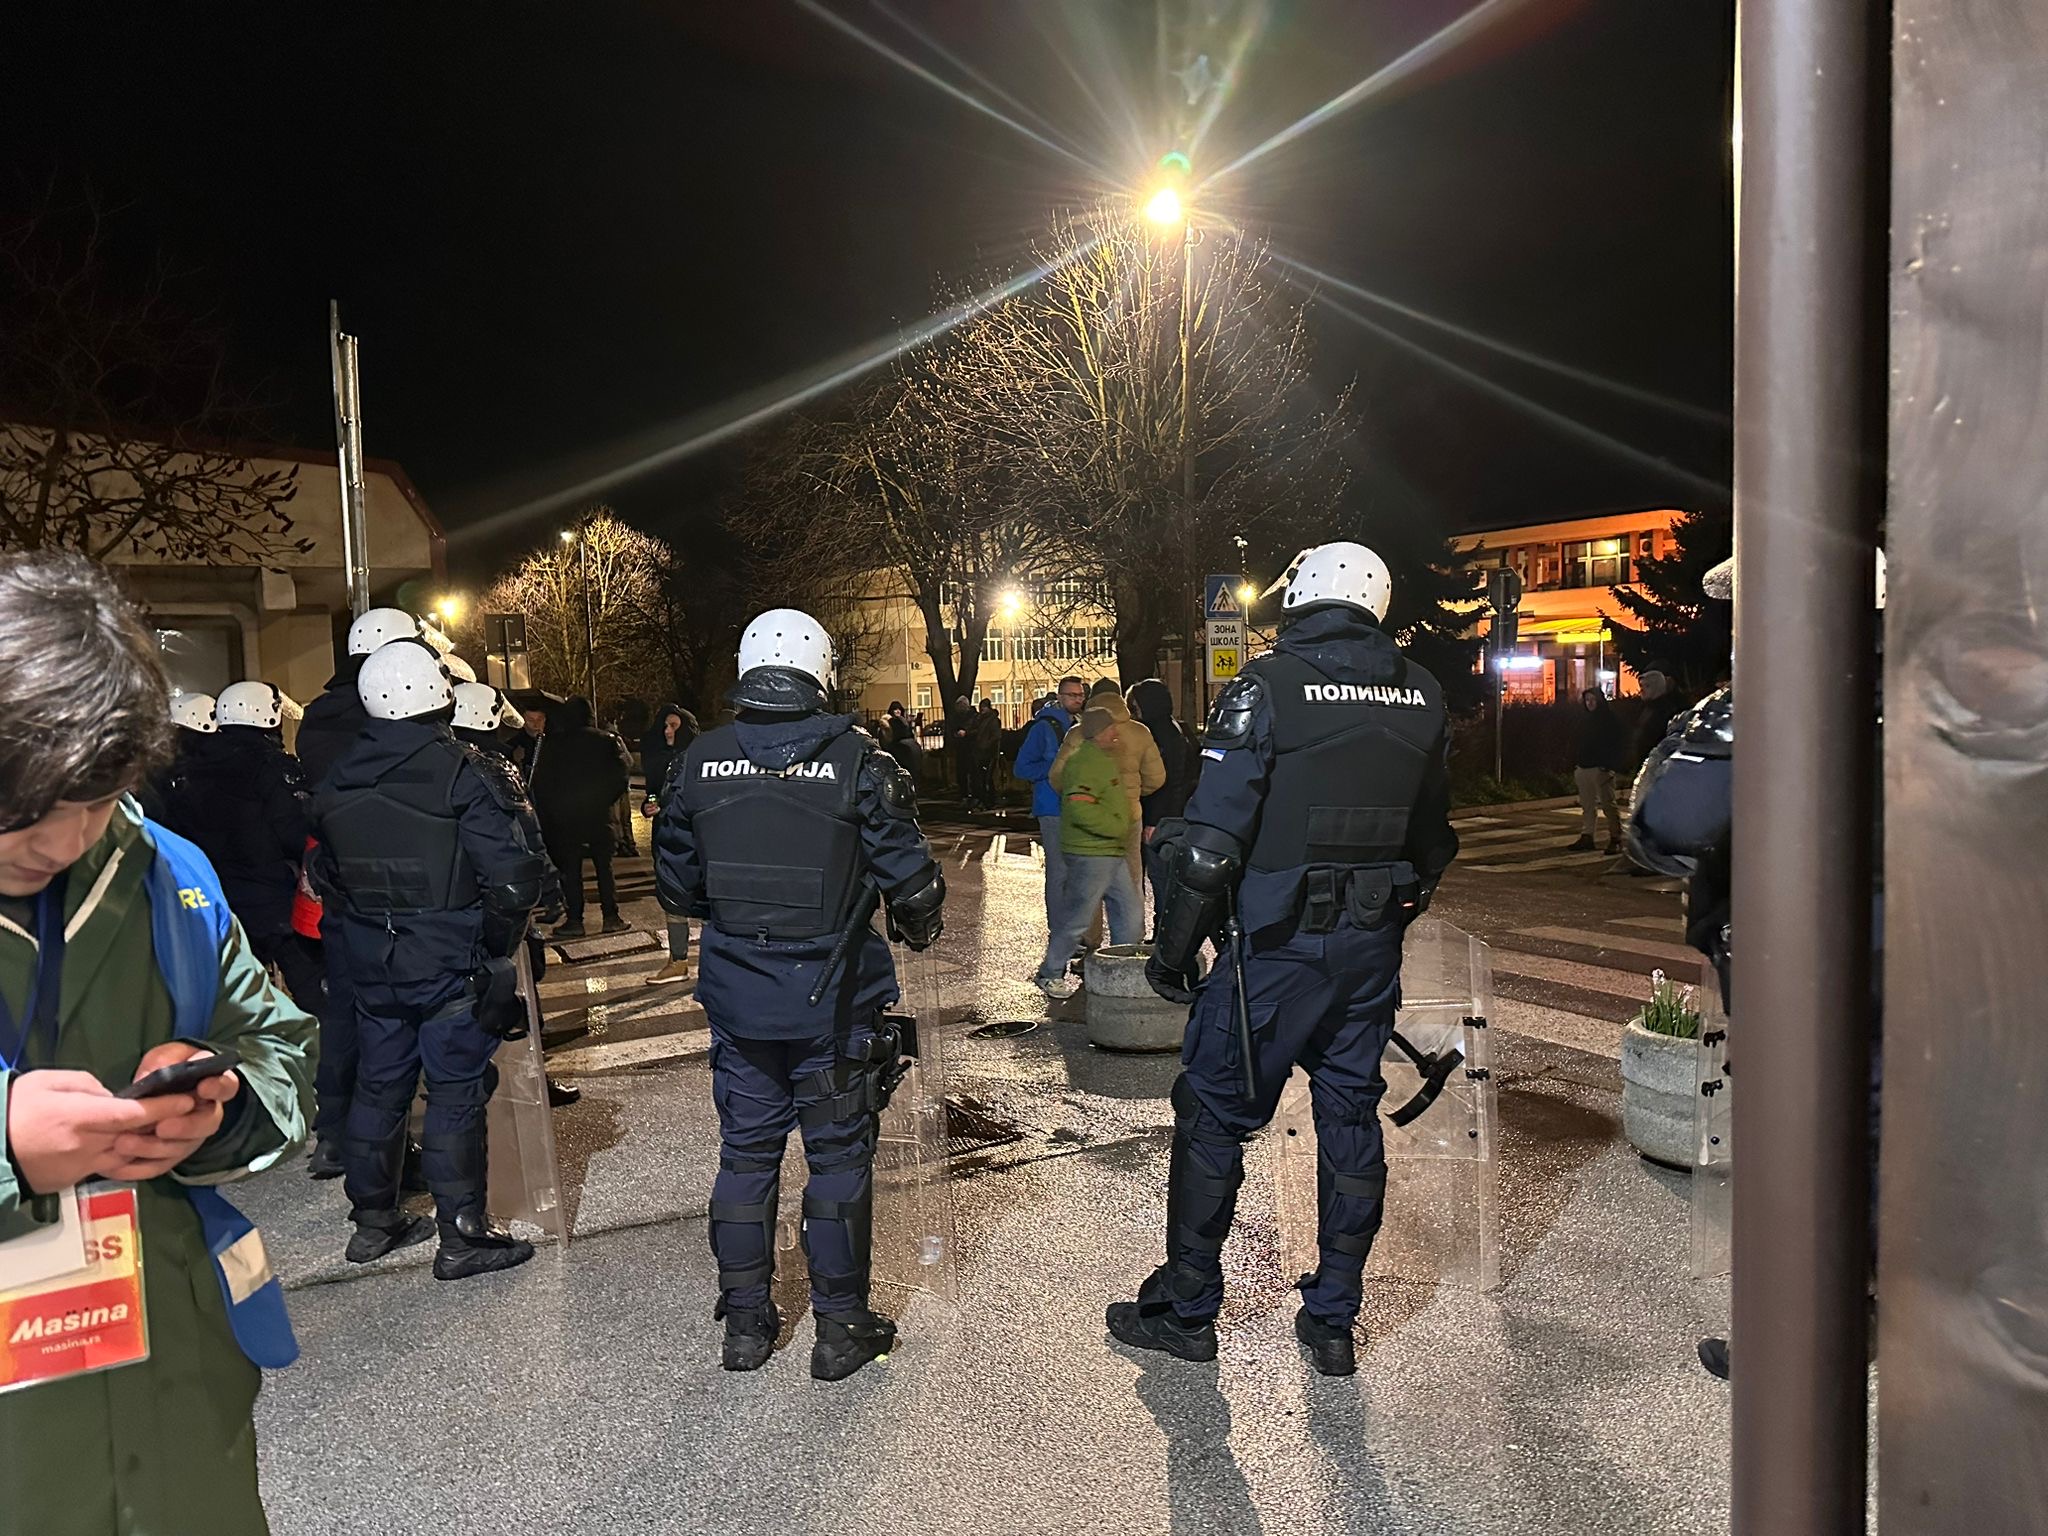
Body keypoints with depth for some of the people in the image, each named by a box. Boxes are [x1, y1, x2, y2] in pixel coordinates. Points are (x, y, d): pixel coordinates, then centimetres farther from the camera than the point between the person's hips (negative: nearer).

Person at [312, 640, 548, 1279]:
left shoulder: (339, 782, 5)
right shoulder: (461, 772, -16)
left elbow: (327, 872, 13)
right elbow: (511, 871, -20)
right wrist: (499, 942, -7)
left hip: (371, 963, 6)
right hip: (451, 963, -6)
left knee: (378, 1087, 17)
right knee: (456, 1095, 2)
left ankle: (373, 1220, 31)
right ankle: (462, 1237, 10)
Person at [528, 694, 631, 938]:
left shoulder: (552, 744, 0)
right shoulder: (606, 740, 0)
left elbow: (540, 782, 2)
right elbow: (621, 776, -3)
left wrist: (548, 812, 11)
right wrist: (605, 799, 10)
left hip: (564, 817, 0)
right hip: (598, 816, 1)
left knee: (570, 870, 5)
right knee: (604, 866, 7)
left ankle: (575, 920, 5)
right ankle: (611, 917, 5)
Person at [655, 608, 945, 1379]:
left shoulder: (702, 760, -3)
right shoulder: (856, 759, -13)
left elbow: (676, 883, 6)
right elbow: (911, 878, -10)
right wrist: (919, 927, 12)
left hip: (738, 1002, 3)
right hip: (833, 1002, -3)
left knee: (746, 1155, 16)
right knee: (839, 1157, 10)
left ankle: (745, 1324, 29)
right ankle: (841, 1330, 21)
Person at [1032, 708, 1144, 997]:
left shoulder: (1102, 759, 16)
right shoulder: (1086, 762, -18)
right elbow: (1081, 809, -28)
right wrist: (1117, 828, -19)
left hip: (1112, 854, 10)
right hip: (1090, 854, -10)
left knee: (1129, 915, 12)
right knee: (1077, 918, -1)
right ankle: (1049, 974, 13)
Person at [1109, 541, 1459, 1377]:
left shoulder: (1268, 685, -12)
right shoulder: (1420, 694, 5)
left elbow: (1213, 836, -17)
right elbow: (1431, 834, 14)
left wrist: (1171, 947, -7)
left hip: (1276, 947, -5)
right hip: (1373, 947, 6)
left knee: (1215, 1117, 8)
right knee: (1352, 1120, 15)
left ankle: (1185, 1309, 20)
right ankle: (1333, 1322, 25)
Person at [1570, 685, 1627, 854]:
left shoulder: (1611, 719, -3)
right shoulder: (1584, 719, 16)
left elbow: (1618, 744, -8)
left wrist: (1610, 765, -15)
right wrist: (1575, 762, 10)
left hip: (1601, 768, -6)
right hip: (1583, 768, 6)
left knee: (1608, 804, -4)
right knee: (1587, 805, 8)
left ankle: (1615, 838, 0)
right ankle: (1586, 837, 12)